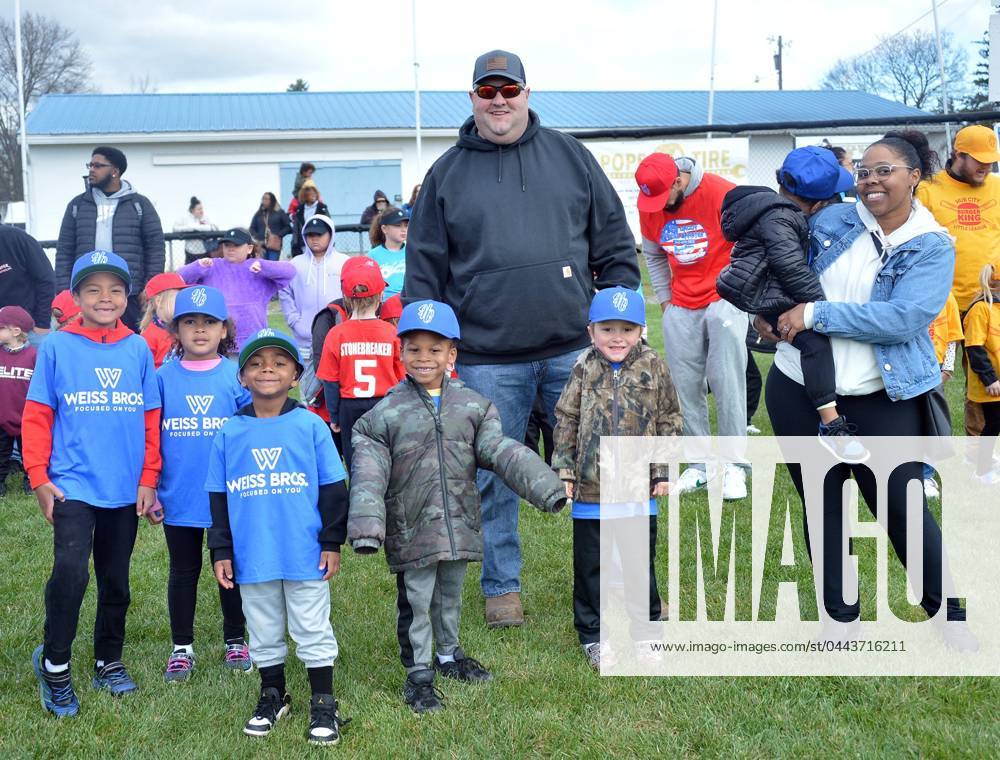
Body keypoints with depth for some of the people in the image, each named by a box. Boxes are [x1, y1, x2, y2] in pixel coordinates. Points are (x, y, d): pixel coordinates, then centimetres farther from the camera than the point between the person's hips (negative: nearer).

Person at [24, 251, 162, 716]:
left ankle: (109, 663, 32)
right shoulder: (57, 347, -3)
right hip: (73, 485, -3)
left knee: (115, 581, 13)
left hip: (125, 490, 3)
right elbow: (36, 417, -1)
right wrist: (39, 478, -6)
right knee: (71, 570, -19)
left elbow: (151, 420, 7)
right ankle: (54, 664, 1)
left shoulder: (138, 350, 3)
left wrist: (148, 479, 3)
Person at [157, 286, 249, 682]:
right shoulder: (164, 377, -1)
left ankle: (235, 641, 28)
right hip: (178, 497, 1)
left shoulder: (237, 376, -4)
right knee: (183, 571, 14)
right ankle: (182, 647, 26)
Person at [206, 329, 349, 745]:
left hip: (306, 555, -2)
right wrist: (221, 551, 4)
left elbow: (332, 488, -1)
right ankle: (272, 697, 33)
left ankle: (323, 705, 21)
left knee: (313, 632, 8)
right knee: (264, 633, 16)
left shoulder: (311, 426, -4)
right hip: (252, 558, 2)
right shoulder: (229, 434, 1)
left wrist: (332, 542, -2)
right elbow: (218, 498, 7)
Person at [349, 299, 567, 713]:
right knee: (416, 601, 6)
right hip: (411, 529, -3)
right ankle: (418, 673, 21)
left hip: (459, 524, 3)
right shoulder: (385, 414, -8)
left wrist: (545, 487, -17)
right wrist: (366, 526, -25)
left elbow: (501, 451, -5)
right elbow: (369, 474, -13)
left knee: (450, 595, 20)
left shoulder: (472, 406, 1)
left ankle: (449, 655, 41)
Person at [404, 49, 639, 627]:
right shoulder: (448, 174, 7)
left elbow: (615, 241, 11)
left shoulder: (569, 156, 9)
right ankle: (502, 586, 24)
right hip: (487, 359, 0)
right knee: (495, 479, 8)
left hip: (575, 349, 1)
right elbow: (425, 269, 7)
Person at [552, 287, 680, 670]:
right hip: (590, 489, 0)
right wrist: (563, 471, -1)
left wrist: (662, 470, 0)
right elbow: (566, 422, 3)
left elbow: (669, 420, 4)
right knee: (590, 565, 9)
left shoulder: (653, 367, -2)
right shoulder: (585, 369, -1)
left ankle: (644, 631, 27)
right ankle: (593, 636, 22)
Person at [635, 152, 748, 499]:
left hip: (724, 301, -4)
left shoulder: (720, 193, -15)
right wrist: (664, 299, 11)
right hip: (681, 307, 4)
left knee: (726, 382, -8)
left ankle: (733, 466, 0)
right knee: (686, 387, 1)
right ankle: (700, 465, 10)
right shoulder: (648, 204, 0)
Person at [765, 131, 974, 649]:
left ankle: (949, 614, 21)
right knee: (822, 507, 12)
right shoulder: (831, 220, 5)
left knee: (903, 508, -1)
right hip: (797, 391, 4)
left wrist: (815, 314, -22)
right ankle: (841, 616, 29)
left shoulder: (931, 248, -7)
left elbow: (904, 318, -21)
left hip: (881, 400, -4)